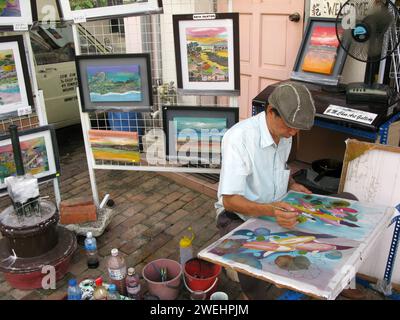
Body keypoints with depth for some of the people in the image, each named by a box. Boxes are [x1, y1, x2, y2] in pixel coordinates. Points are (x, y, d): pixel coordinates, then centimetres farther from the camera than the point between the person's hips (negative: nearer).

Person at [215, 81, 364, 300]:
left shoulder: (284, 133, -1)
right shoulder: (239, 137, -26)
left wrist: (292, 185, -1)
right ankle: (255, 293, -5)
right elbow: (230, 200, -26)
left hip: (277, 209, 7)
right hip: (239, 215, -7)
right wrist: (270, 210, -41)